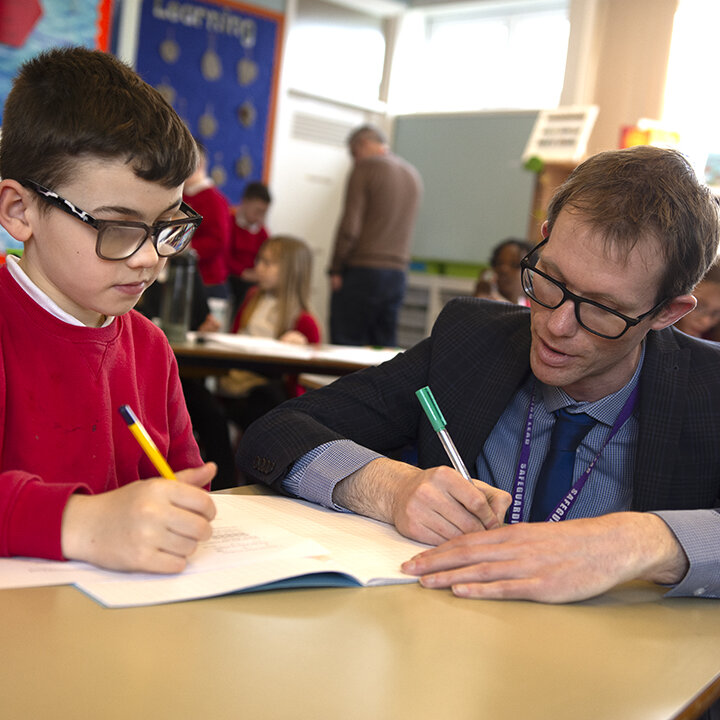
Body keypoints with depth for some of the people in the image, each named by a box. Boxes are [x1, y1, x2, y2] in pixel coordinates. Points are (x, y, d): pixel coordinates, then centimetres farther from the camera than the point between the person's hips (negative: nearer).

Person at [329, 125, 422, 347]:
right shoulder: (413, 174, 17)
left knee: (346, 344, -4)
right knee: (384, 347, 9)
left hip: (362, 270, -7)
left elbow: (350, 226, -12)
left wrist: (335, 270, -7)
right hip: (398, 272, 7)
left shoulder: (365, 167, -6)